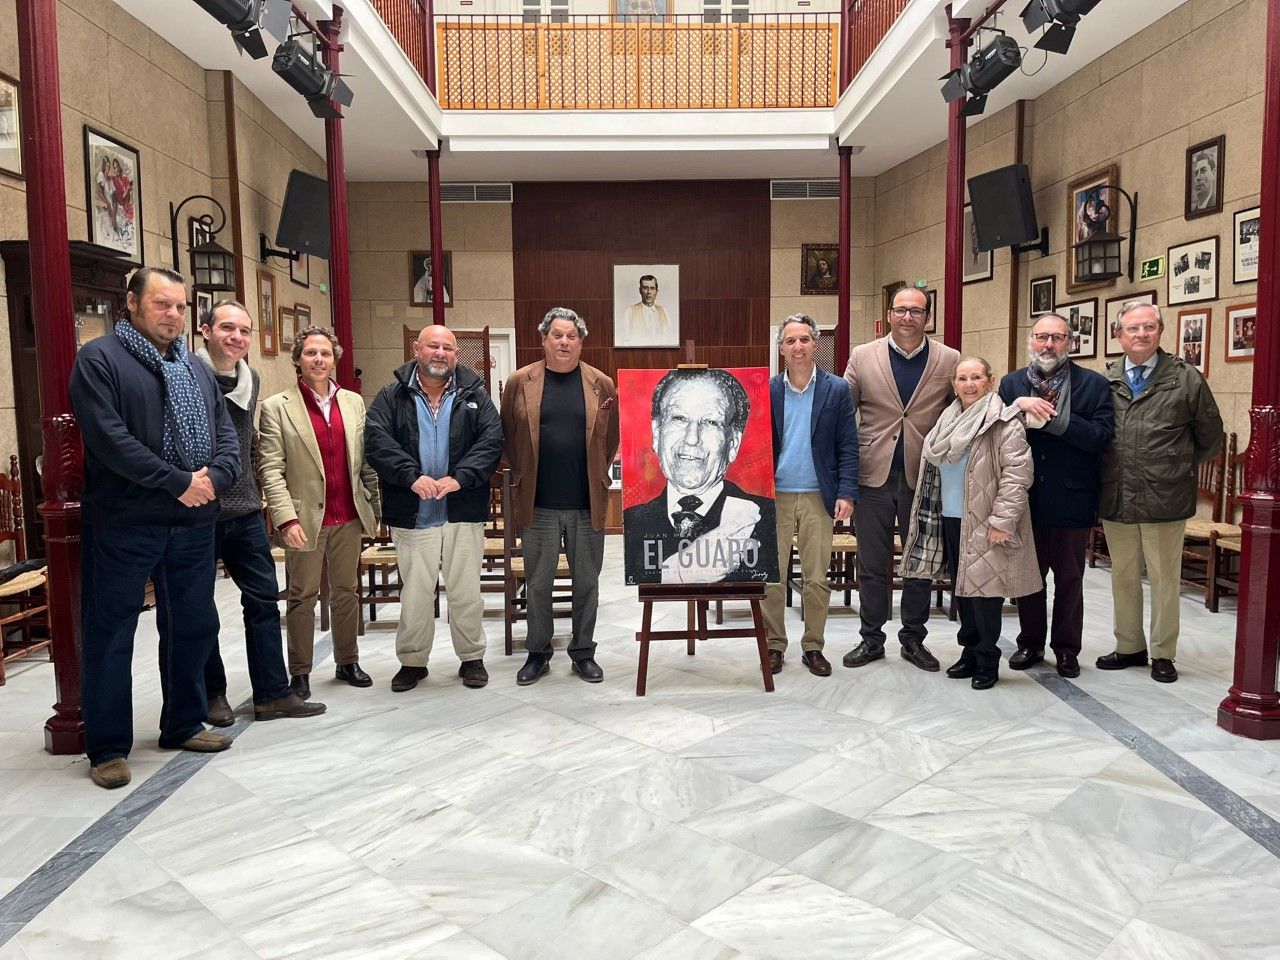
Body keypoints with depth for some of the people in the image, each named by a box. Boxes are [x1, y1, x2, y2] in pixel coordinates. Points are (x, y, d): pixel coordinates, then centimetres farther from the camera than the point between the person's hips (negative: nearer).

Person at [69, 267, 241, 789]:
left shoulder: (197, 369, 16)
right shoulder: (99, 359, -4)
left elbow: (226, 435, 10)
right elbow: (109, 438, -16)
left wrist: (215, 477, -10)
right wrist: (177, 482, -17)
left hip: (194, 525, 6)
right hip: (123, 525, -6)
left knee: (193, 627, 14)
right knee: (109, 636, 3)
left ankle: (183, 724, 30)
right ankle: (108, 748, 16)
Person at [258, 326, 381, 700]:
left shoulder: (353, 402, 8)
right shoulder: (277, 407, -4)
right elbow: (270, 469, -9)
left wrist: (375, 505, 8)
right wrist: (286, 517, -17)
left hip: (349, 517, 4)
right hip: (306, 518, -4)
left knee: (346, 591, 14)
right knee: (303, 596, 8)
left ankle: (347, 662, 29)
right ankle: (300, 673, 21)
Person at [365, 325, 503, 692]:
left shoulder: (474, 394, 6)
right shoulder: (392, 396, 4)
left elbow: (492, 439, -5)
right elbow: (376, 440, -8)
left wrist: (460, 477, -18)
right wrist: (411, 476, -21)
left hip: (463, 512, 1)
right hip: (412, 514, 0)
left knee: (466, 592, 7)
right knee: (414, 593, 7)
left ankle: (472, 658, 24)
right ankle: (412, 661, 23)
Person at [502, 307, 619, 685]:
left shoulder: (601, 384, 2)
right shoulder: (520, 382, 1)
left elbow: (614, 436, 7)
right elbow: (508, 436, 6)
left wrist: (599, 474, 4)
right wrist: (521, 476, 4)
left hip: (587, 504, 1)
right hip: (538, 504, 0)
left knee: (587, 582, 10)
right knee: (538, 583, 10)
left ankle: (583, 652, 25)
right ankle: (538, 653, 25)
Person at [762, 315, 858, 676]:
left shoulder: (837, 389, 1)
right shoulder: (766, 390, 3)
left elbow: (848, 446, 0)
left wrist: (846, 493, -8)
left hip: (818, 497, 0)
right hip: (775, 496, 1)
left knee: (817, 578, 6)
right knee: (772, 577, 6)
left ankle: (813, 647, 20)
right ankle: (774, 644, 20)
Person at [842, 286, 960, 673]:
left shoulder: (949, 360, 1)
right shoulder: (862, 356, 1)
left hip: (924, 477, 1)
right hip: (873, 476, 0)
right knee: (871, 565, 8)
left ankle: (913, 640, 25)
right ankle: (871, 639, 21)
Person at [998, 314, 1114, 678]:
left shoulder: (1093, 384, -2)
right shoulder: (1011, 384, 6)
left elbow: (1102, 436, -13)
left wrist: (1056, 419, -20)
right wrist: (1018, 407, -19)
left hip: (1071, 501, -2)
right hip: (1025, 498, 2)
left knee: (1069, 580, 10)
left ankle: (1067, 648, 25)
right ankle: (1030, 643, 28)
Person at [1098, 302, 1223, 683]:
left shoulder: (1185, 378, -2)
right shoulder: (1105, 380, 3)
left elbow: (1210, 437, 6)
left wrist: (1179, 468, 9)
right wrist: (1108, 473, 5)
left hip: (1165, 499, -3)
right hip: (1115, 499, 3)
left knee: (1164, 578, 7)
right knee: (1123, 577, 15)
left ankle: (1163, 654, 21)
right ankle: (1129, 647, 30)